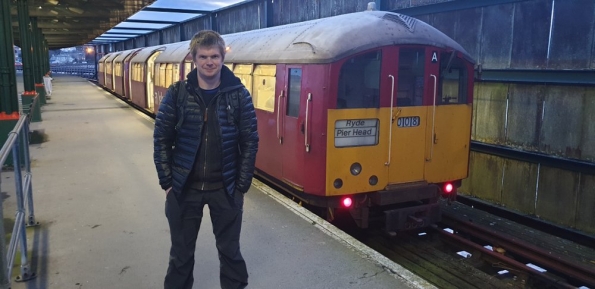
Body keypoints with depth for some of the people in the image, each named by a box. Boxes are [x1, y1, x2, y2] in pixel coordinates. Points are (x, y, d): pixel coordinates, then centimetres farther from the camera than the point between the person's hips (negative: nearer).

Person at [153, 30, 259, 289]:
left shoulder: (238, 94, -6)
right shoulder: (177, 93, -5)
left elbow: (250, 142, -4)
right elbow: (162, 139, 0)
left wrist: (242, 185, -5)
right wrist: (167, 182, -3)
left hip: (225, 188, 0)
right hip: (184, 188, 1)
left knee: (229, 250, 15)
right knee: (181, 252, 16)